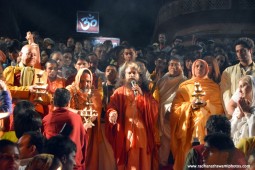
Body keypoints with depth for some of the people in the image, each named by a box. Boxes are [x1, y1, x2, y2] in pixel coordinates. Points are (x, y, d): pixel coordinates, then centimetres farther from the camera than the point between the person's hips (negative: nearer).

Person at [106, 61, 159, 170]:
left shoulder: (145, 92, 13)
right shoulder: (119, 93, 6)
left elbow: (154, 109, -1)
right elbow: (111, 107, -5)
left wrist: (141, 95, -10)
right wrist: (112, 113, -28)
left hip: (141, 132, 2)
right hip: (125, 133, -2)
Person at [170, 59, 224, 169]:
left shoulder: (214, 87, 10)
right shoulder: (185, 86, 10)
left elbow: (219, 108, 3)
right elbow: (176, 107, 3)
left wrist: (206, 104, -13)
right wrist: (190, 105, -12)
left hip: (206, 125, 0)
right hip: (188, 126, 0)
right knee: (187, 153, -6)